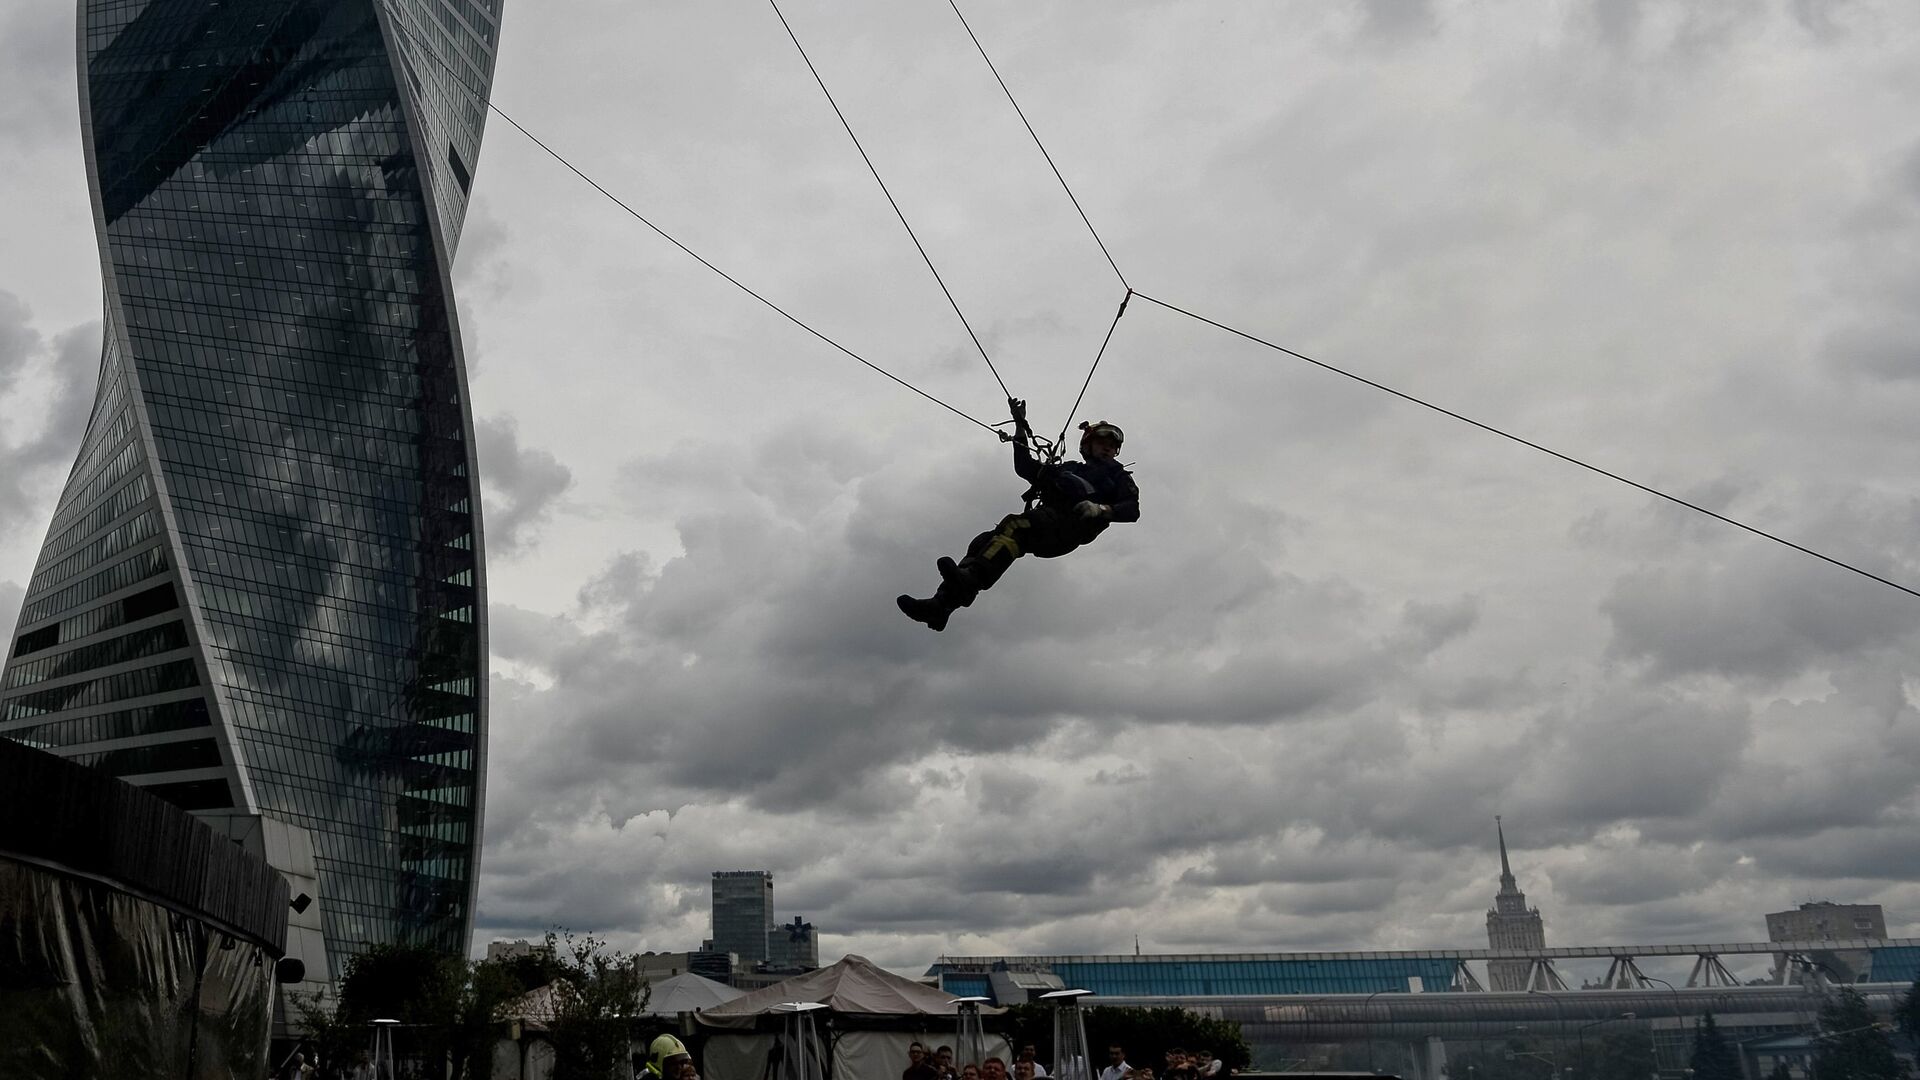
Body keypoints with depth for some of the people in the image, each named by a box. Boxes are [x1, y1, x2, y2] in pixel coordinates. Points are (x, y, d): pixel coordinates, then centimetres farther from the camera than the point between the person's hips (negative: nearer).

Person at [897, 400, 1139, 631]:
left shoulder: (1118, 476, 24)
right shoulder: (1067, 469, 38)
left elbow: (1132, 509, 6)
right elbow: (1024, 467, 34)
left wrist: (1102, 509, -14)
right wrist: (1020, 426, 28)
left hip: (1071, 526, -5)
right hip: (1045, 529, 5)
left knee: (1013, 525, -34)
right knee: (982, 543, -17)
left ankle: (970, 579, -56)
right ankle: (940, 604, -31)